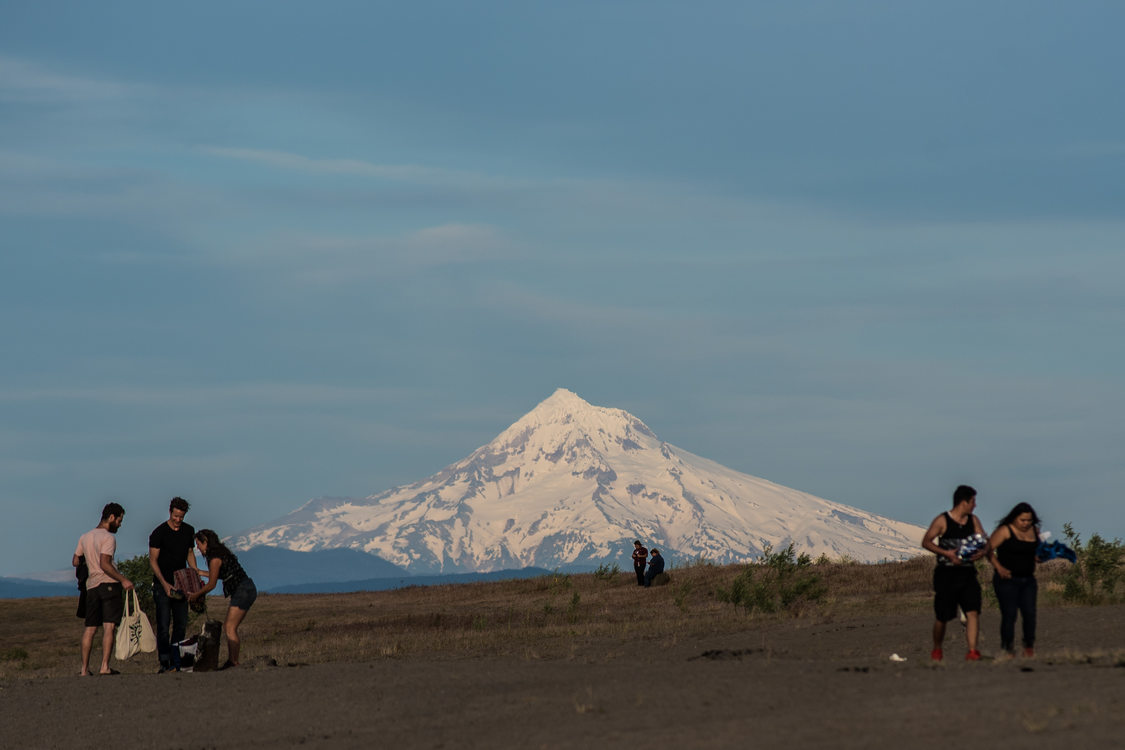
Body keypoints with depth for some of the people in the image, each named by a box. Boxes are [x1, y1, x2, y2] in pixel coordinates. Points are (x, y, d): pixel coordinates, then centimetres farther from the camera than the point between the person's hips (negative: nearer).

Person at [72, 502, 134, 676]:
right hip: (109, 584, -7)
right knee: (109, 626, -9)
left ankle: (84, 669, 10)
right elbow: (104, 564, -18)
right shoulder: (108, 538, -8)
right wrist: (123, 579, -18)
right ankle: (105, 667, -17)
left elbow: (75, 562, 18)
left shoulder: (84, 537, 15)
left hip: (91, 585, 7)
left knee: (90, 627, 10)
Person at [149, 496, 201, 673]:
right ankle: (164, 663, -12)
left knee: (181, 625, 2)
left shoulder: (188, 531, 7)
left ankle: (176, 662, 5)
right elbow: (153, 561, -9)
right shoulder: (159, 533, -9)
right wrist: (165, 584, -18)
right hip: (162, 584, -5)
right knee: (163, 625, -10)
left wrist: (195, 571, 3)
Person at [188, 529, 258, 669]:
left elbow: (211, 584, -8)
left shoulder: (215, 558, -14)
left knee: (230, 628, -11)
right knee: (228, 627, 10)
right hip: (244, 590, 10)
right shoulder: (220, 552, 14)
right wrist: (200, 573, 35)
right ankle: (230, 661, 10)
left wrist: (195, 595, 6)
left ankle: (234, 663, -12)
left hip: (243, 591, -10)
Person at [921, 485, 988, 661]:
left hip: (967, 573, 4)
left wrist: (982, 552, -13)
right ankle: (937, 650, 27)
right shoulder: (942, 521, -5)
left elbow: (984, 542, 12)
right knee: (941, 617, 4)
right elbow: (926, 542, -6)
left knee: (973, 612, -13)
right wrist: (946, 553, -19)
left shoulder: (973, 521, 11)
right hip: (946, 574, -4)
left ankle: (972, 651, -17)